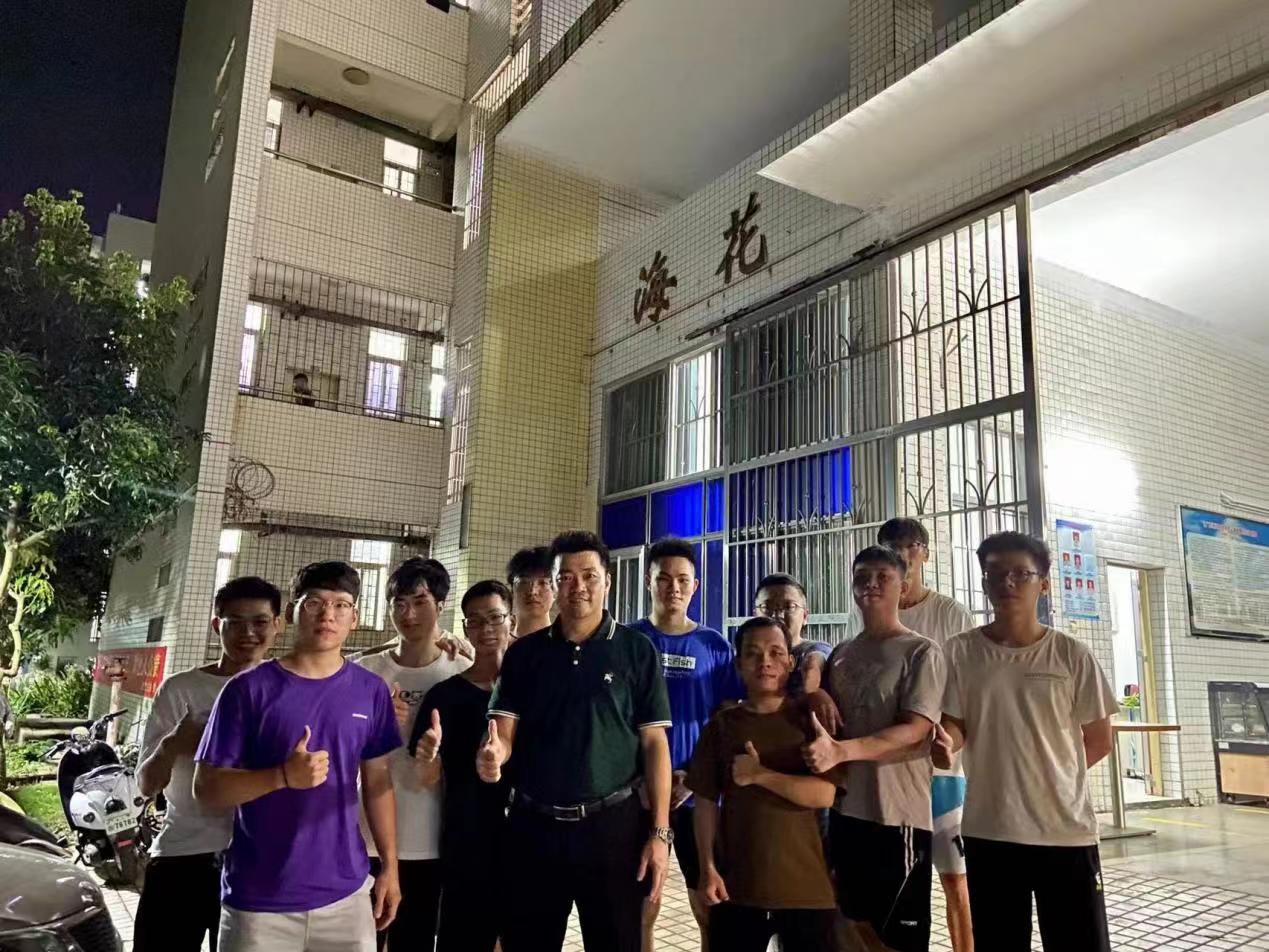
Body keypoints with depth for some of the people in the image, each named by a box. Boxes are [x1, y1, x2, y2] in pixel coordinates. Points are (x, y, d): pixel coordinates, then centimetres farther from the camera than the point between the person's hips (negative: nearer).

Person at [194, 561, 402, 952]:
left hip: (345, 893, 3)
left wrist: (389, 866, 7)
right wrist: (283, 776, -22)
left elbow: (377, 781, 10)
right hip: (257, 899, -2)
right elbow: (206, 789, -7)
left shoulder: (371, 691, 3)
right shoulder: (249, 688, -6)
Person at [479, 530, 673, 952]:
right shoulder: (525, 652, 5)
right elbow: (504, 728, 0)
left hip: (612, 824, -2)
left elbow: (654, 742, -2)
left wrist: (660, 832, -7)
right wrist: (493, 753, -24)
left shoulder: (637, 651, -1)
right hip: (533, 825, 2)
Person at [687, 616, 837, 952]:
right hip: (736, 888, 1)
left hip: (806, 888, -1)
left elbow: (823, 794, -11)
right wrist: (707, 868, -5)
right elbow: (706, 802, 3)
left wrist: (759, 775, -13)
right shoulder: (722, 725, 4)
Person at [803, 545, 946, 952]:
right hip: (846, 810, 6)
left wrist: (841, 750, -27)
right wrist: (828, 759, -6)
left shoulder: (921, 652, -5)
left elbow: (916, 730, -15)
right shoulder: (840, 654, 12)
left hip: (897, 813, -6)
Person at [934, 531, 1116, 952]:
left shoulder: (1072, 655, -3)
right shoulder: (961, 652, -1)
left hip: (1067, 830, 0)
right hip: (989, 831, 1)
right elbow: (954, 726, -1)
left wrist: (1050, 774, 4)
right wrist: (945, 742, -22)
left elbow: (1099, 740, 5)